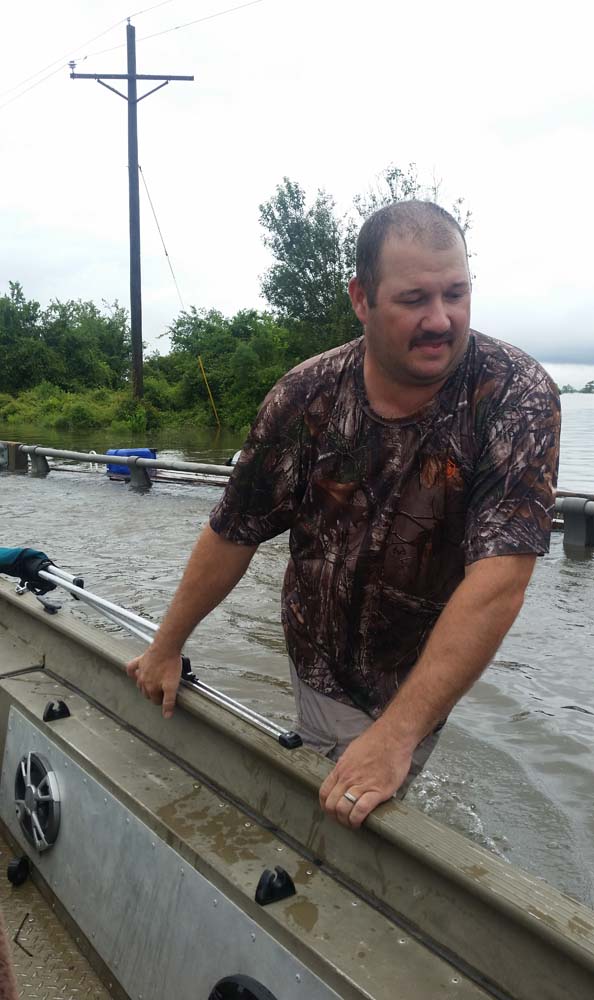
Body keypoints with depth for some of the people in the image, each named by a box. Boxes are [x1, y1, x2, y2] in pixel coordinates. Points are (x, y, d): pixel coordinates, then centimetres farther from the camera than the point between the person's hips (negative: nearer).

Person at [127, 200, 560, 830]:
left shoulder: (518, 398, -23)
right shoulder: (307, 395, -15)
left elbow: (498, 582, -31)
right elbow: (233, 533, -4)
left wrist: (395, 736, -35)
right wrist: (167, 647, 5)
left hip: (417, 681, -1)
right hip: (317, 663, 2)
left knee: (368, 826, 10)